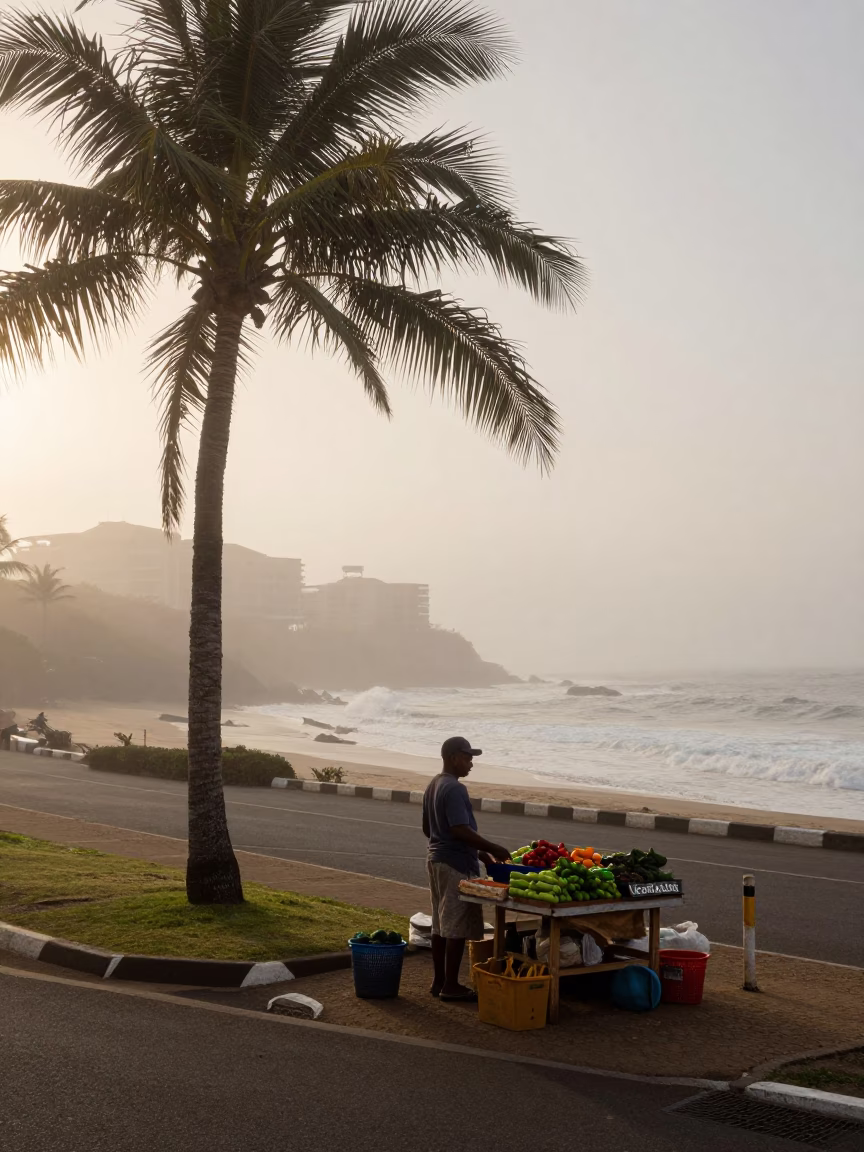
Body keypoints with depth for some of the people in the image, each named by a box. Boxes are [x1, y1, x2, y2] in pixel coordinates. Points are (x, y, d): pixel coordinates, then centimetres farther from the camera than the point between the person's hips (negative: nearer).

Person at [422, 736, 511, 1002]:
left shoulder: (433, 786, 13)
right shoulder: (454, 789, -18)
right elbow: (461, 830, -25)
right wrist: (493, 849, -15)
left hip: (436, 859, 10)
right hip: (456, 865, -10)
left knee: (440, 924, 14)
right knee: (457, 927, -3)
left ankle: (439, 980, 20)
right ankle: (451, 986, 2)